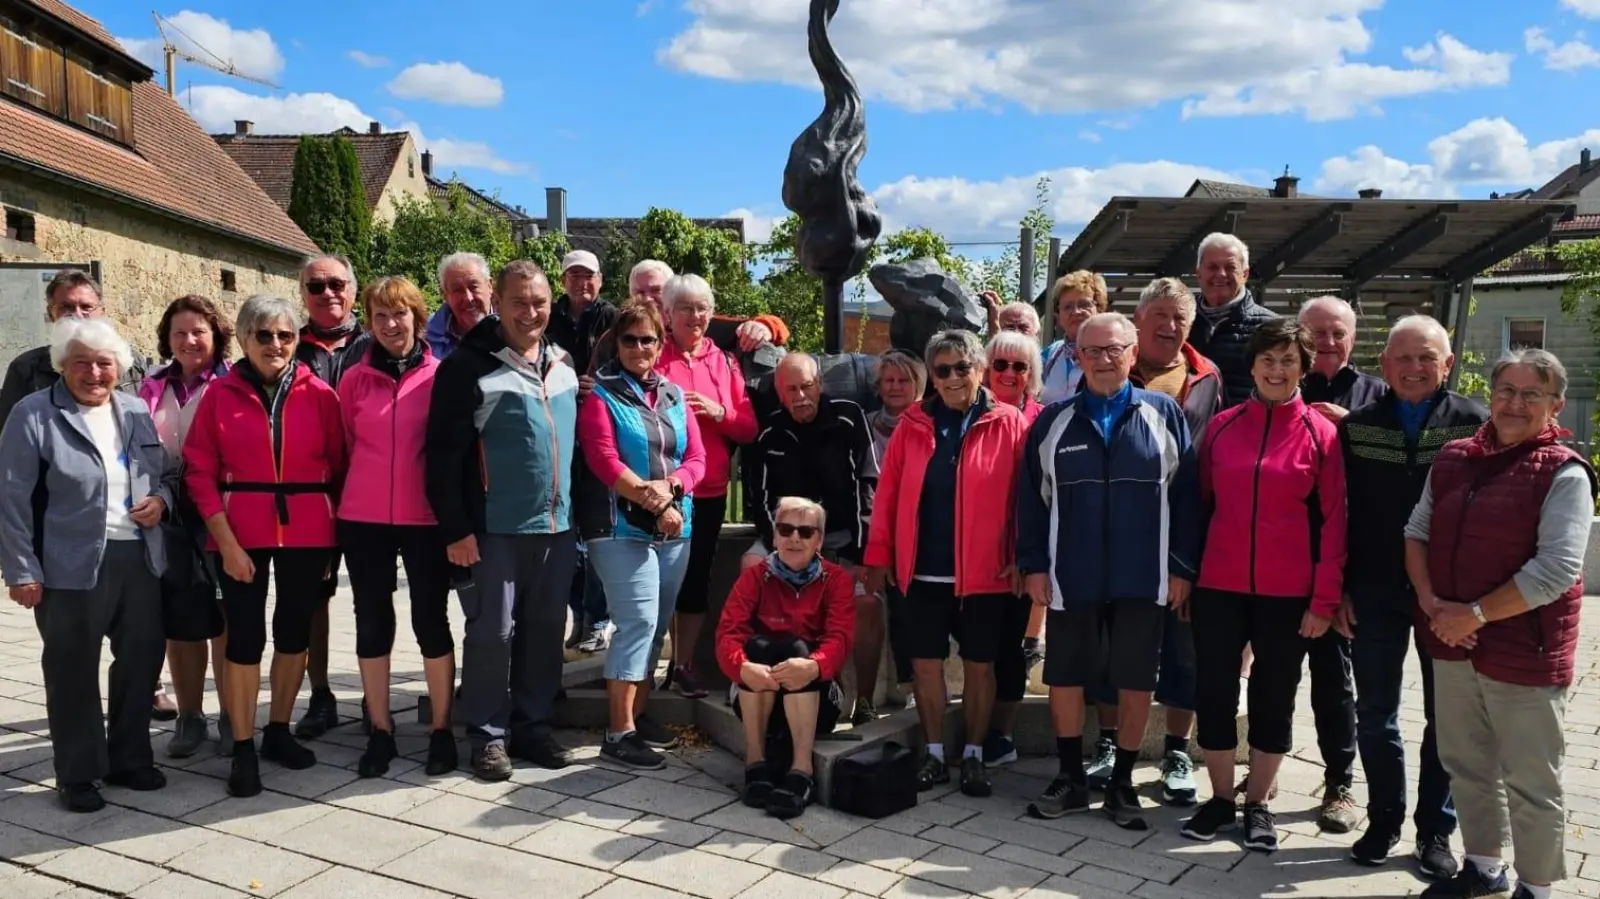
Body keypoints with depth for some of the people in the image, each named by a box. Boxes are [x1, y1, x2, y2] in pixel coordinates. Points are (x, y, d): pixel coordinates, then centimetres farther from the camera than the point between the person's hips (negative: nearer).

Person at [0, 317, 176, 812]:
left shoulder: (137, 412, 9)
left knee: (142, 659, 12)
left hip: (140, 559, 5)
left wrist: (161, 498, -4)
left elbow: (170, 472, 19)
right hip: (71, 565, -5)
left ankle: (129, 760, 28)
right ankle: (77, 776, 19)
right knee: (74, 672, 6)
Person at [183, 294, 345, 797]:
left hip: (307, 532, 1)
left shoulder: (320, 395, 0)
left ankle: (279, 731, 28)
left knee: (294, 632, 11)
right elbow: (199, 472, -3)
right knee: (244, 636, 1)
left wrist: (335, 535, 0)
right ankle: (243, 749, 11)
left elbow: (338, 469, 3)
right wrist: (226, 541, -10)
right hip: (241, 534, -1)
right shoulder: (221, 394, -1)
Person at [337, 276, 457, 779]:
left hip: (426, 517, -2)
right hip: (363, 518, 2)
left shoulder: (439, 376, -3)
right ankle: (380, 731, 19)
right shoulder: (355, 379, 3)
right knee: (372, 621, 8)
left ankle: (442, 729, 14)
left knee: (431, 620, 3)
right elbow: (344, 445, 12)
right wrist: (366, 487, 13)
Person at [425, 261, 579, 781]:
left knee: (545, 631, 11)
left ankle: (533, 726, 24)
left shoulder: (563, 366, 12)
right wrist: (455, 528, -15)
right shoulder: (468, 366, -7)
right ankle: (488, 734, 14)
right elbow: (443, 454, -11)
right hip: (495, 530, -5)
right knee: (492, 633, 0)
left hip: (558, 526, 6)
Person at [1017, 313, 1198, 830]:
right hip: (1070, 578, 1)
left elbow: (1186, 496, 1)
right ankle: (1071, 778, 24)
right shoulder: (1053, 422, 5)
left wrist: (1183, 568, -2)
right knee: (1064, 678, 8)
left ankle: (1122, 783, 23)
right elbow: (1031, 499, 5)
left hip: (1143, 579, -1)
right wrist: (1033, 566, 0)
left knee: (1136, 683, 8)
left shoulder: (1165, 414, 2)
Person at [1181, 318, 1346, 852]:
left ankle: (1257, 804, 25)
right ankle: (1221, 799, 23)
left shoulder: (1320, 434, -3)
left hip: (1288, 594, -2)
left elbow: (1332, 522, -2)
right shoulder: (1221, 426, 3)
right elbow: (1200, 502, 8)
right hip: (1218, 587, 2)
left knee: (1274, 698, 10)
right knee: (1214, 692, 6)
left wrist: (1324, 600, -6)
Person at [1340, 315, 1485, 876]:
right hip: (1374, 593, 2)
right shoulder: (1357, 426, 2)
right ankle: (1384, 820, 24)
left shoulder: (1474, 423, -4)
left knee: (1445, 718, 10)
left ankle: (1435, 830, 24)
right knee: (1375, 714, 9)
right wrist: (1338, 589, -1)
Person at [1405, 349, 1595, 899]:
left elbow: (1556, 570, -18)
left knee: (1530, 783, 6)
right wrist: (1432, 602, -8)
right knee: (1466, 766, 18)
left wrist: (1476, 614, -17)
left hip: (1523, 656, -6)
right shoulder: (1454, 459, 8)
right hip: (1453, 647, 6)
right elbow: (1417, 531, 8)